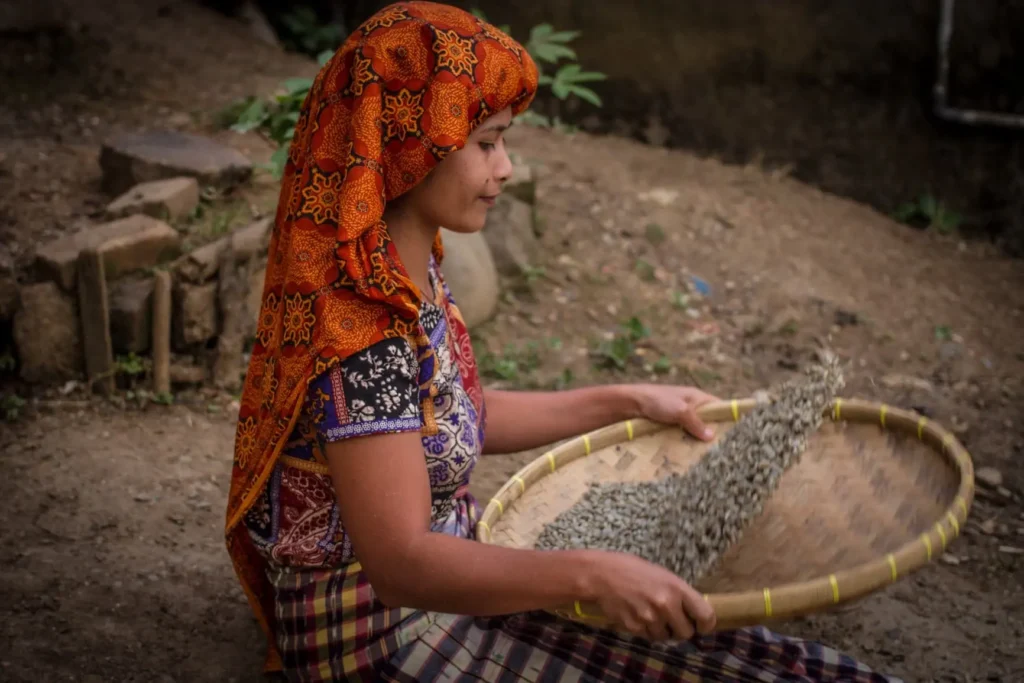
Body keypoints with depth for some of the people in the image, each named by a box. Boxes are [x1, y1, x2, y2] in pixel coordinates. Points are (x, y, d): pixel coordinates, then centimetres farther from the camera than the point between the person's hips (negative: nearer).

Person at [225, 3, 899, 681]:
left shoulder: (408, 269, 1)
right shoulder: (362, 325, -27)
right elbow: (400, 563, -31)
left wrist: (627, 402, 14)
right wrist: (590, 574, -42)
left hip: (439, 595, 8)